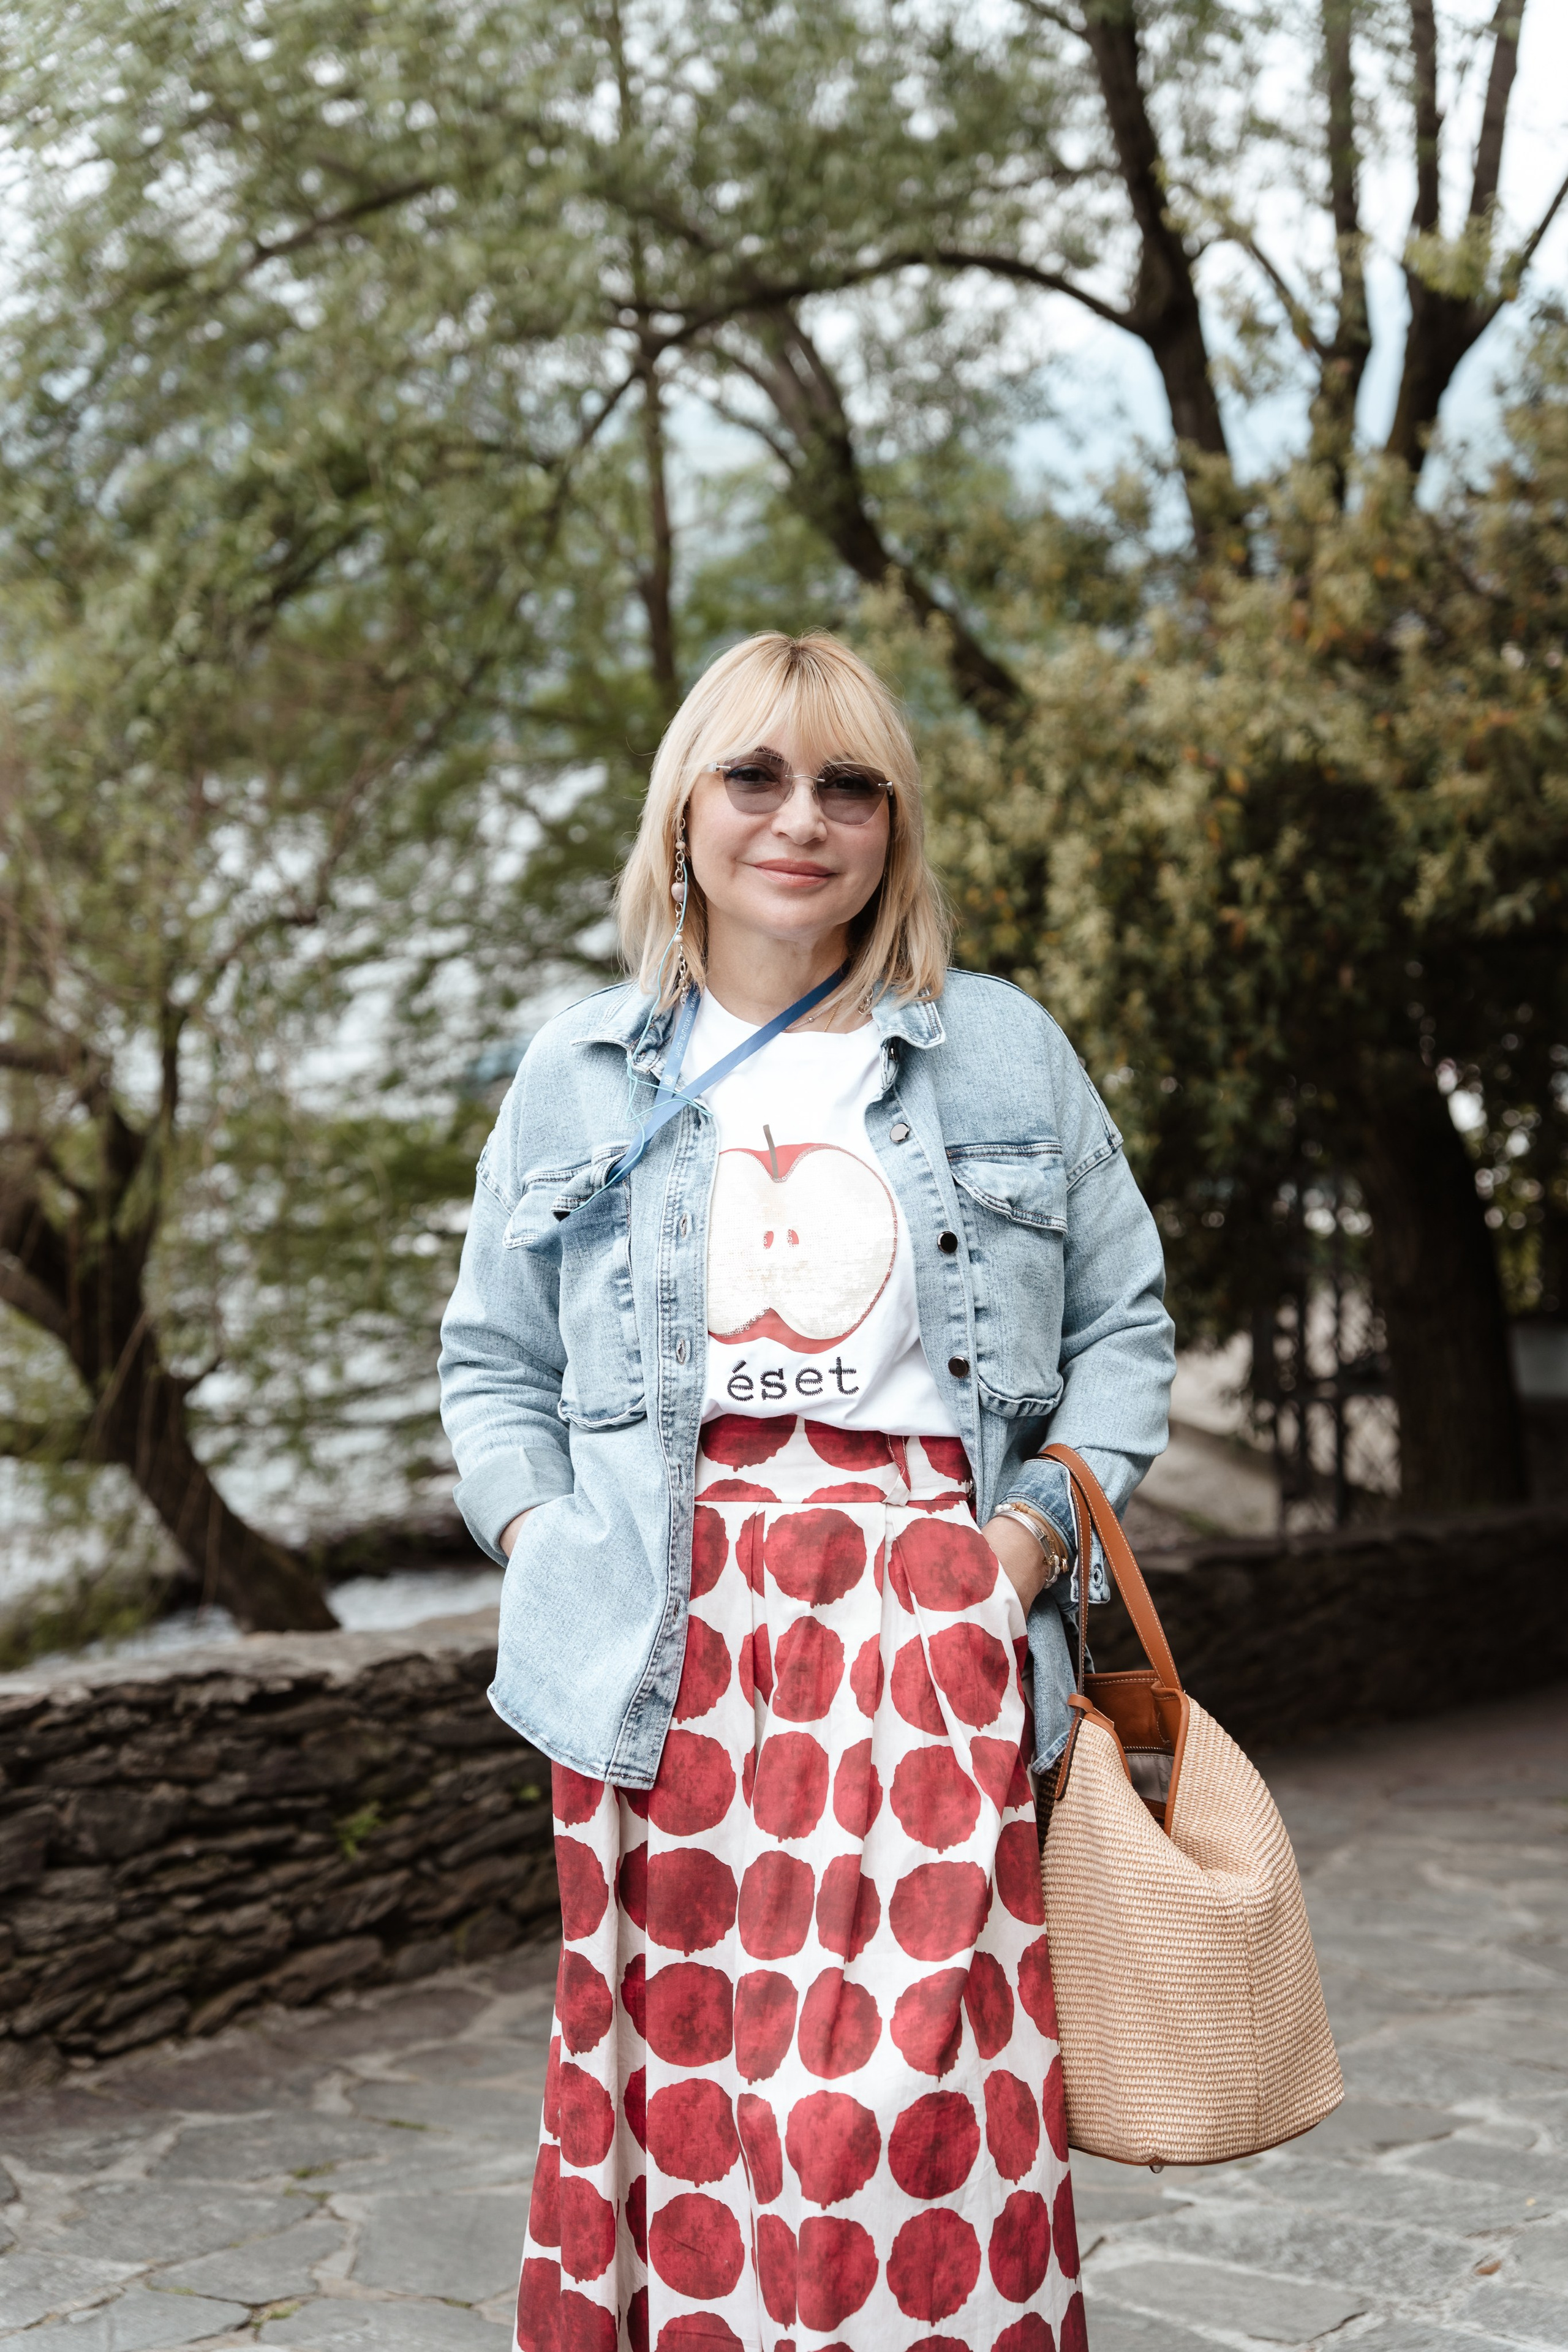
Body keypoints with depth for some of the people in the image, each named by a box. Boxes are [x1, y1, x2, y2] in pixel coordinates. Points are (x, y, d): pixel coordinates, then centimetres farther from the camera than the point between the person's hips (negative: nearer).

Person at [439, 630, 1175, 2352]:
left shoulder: (1003, 1051, 10)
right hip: (671, 1636, 1)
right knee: (678, 2065, 1)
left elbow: (1123, 1321, 14)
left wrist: (1035, 1528, 0)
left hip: (930, 1616, -1)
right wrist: (540, 1534, 1)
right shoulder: (581, 1074, 12)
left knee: (924, 2087, -7)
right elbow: (491, 1357, 18)